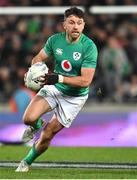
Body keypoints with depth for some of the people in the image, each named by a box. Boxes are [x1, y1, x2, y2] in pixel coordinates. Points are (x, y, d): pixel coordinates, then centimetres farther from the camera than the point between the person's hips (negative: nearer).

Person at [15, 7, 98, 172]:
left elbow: (86, 80, -24)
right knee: (29, 118, -21)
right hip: (54, 88, 3)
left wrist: (59, 78, -33)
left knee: (46, 136, 0)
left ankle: (27, 161, 28)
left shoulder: (89, 47, -21)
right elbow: (39, 58, 8)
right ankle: (36, 125, 17)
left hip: (75, 97, -3)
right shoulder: (55, 40, -9)